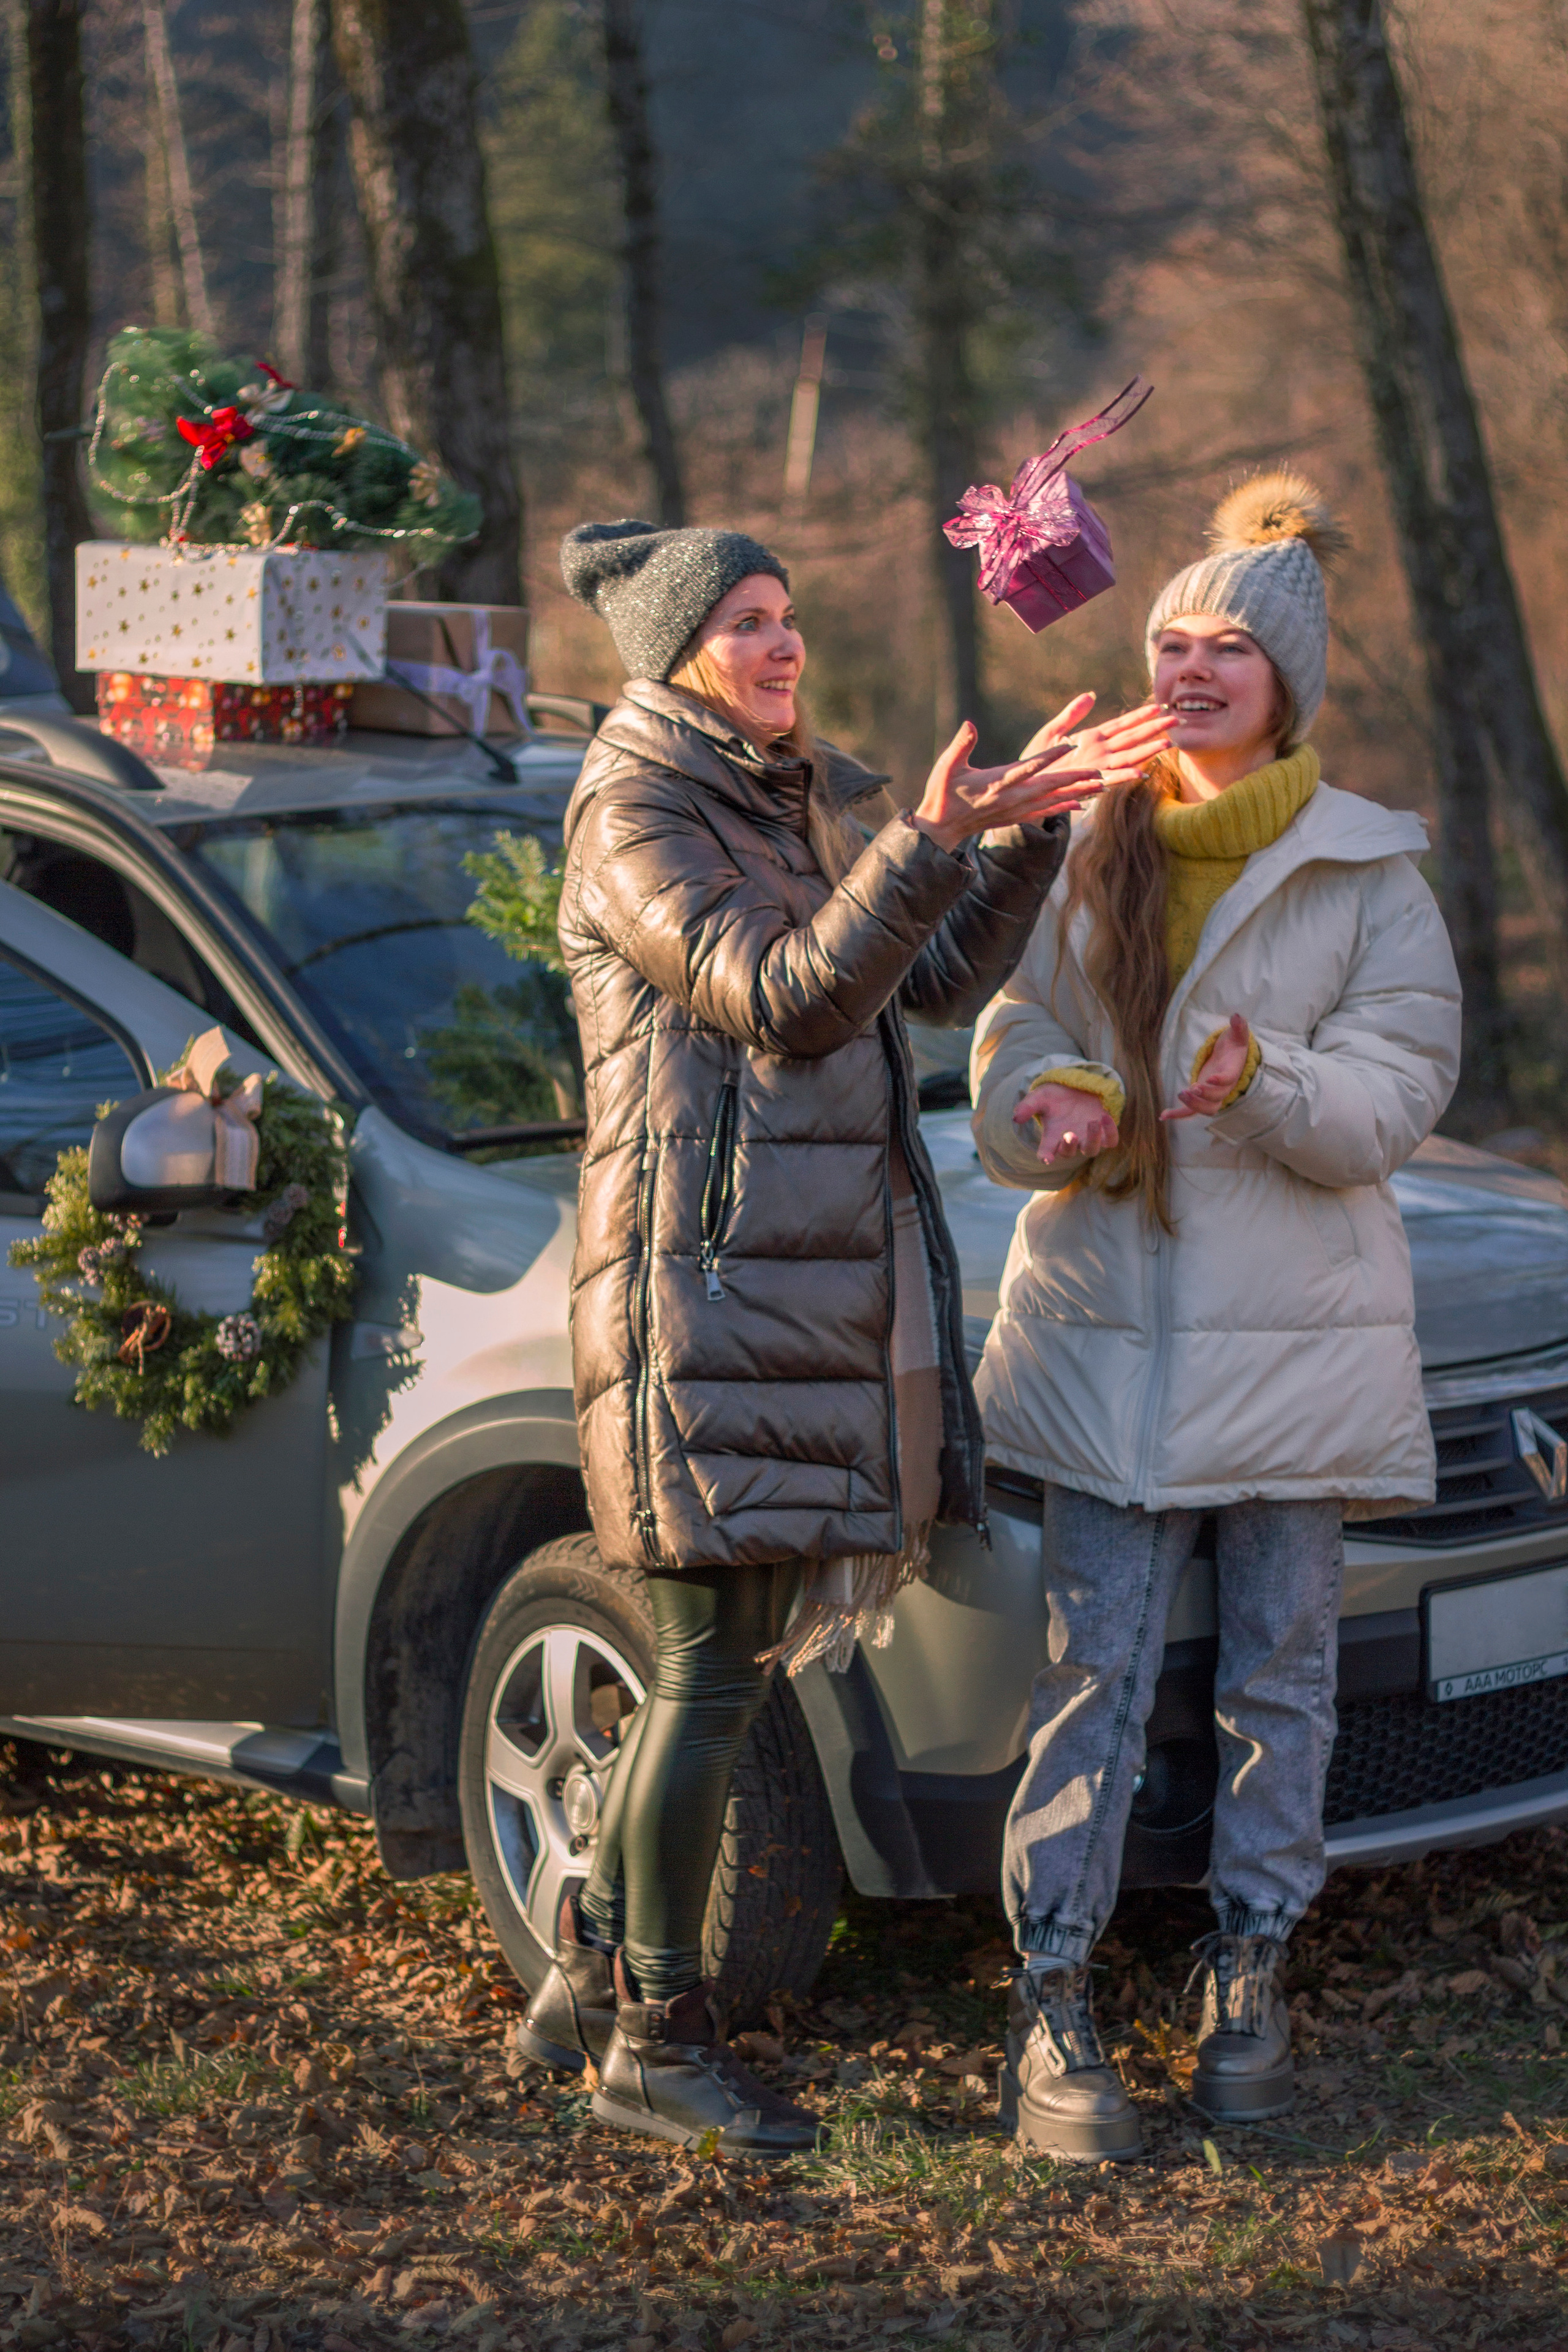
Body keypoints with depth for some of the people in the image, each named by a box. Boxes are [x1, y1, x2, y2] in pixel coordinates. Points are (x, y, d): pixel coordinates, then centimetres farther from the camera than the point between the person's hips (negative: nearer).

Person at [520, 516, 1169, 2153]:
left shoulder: (787, 811, 18)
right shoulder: (635, 822, -9)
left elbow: (939, 983, 13)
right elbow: (789, 1002, -20)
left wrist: (1025, 832, 2)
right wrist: (932, 841, -28)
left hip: (811, 1280, 9)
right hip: (702, 1277, -9)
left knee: (714, 1661, 12)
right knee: (718, 1665, -7)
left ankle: (587, 1984, 22)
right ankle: (654, 2044, 1)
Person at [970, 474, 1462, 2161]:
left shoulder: (1369, 871, 2)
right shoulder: (1085, 856, 9)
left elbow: (1395, 1093, -5)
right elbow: (1007, 1058, 6)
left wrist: (1269, 1087, -25)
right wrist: (1060, 1114, -18)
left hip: (1300, 1333, -1)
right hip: (1106, 1327, 1)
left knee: (1281, 1669, 6)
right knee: (1093, 1670, -3)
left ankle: (1248, 1978, 19)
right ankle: (1051, 2000, 0)